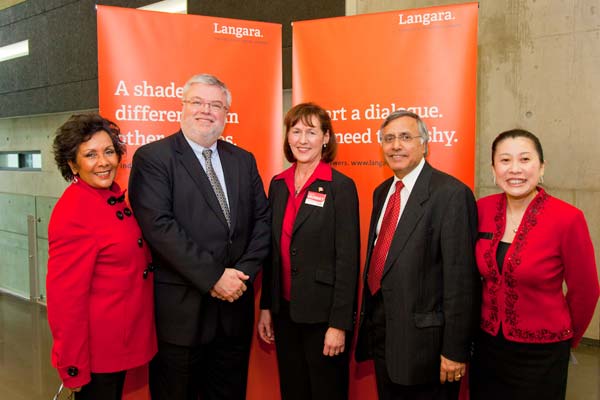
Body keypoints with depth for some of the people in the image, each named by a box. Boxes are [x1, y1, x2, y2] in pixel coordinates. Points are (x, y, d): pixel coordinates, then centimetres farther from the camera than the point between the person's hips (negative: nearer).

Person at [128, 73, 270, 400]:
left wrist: (243, 273, -7)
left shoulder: (243, 160, 10)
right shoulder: (152, 157, -7)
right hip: (179, 310, -4)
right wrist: (214, 277, -18)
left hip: (235, 304, 5)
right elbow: (159, 225, -17)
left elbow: (262, 220, 7)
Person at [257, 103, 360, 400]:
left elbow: (348, 260, -12)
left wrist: (339, 324, -14)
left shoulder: (341, 187, -10)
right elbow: (273, 251, 10)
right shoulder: (278, 184, 6)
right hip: (284, 310, 5)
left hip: (323, 314, -5)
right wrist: (266, 307, 9)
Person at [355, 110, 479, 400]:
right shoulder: (382, 192, 10)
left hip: (423, 337, -7)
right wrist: (368, 319, 13)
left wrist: (455, 349, -17)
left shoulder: (451, 193, -16)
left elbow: (460, 278, -18)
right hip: (380, 330, 7)